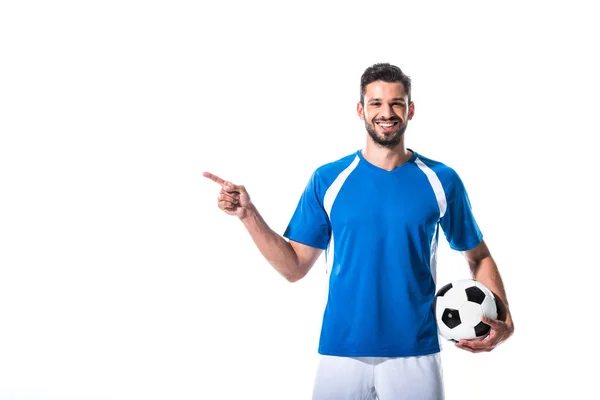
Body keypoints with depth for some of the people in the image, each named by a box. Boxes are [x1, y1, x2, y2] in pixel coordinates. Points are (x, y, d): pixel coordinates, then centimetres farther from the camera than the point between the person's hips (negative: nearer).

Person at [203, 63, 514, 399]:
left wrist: (503, 319, -10)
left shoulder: (442, 180, -1)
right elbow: (295, 267, 2)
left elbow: (479, 257, 6)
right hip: (341, 352, 1)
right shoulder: (328, 180, 0)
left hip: (416, 354, 0)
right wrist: (249, 214, -10)